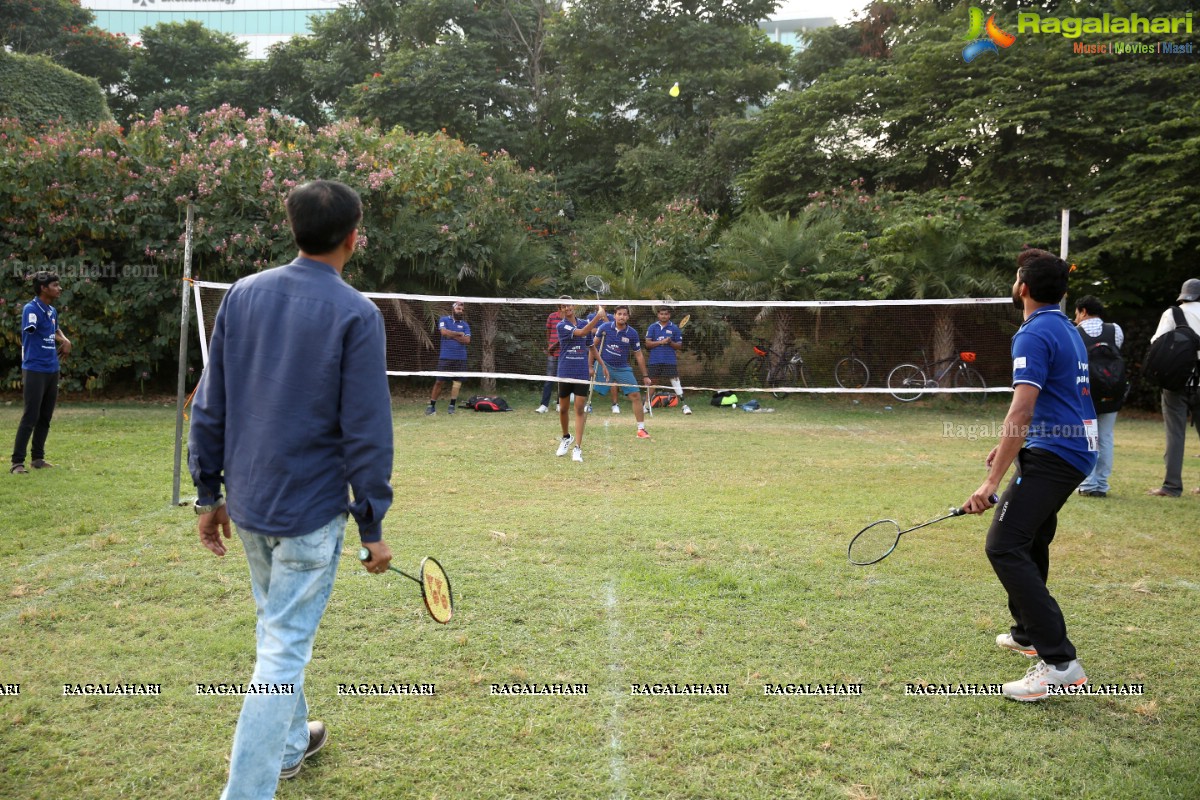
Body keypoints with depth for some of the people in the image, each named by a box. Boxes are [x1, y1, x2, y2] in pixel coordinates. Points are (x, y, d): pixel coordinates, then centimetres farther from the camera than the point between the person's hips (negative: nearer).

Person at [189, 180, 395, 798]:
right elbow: (366, 433, -15)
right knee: (284, 651, 1)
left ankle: (289, 744, 42)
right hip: (310, 508, -6)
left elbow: (209, 406, 5)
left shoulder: (242, 294, 2)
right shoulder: (356, 315, -14)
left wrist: (209, 494, 13)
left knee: (276, 627, 24)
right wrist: (372, 526, -7)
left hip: (246, 500, 6)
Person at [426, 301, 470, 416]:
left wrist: (452, 335, -7)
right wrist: (459, 334, -4)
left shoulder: (465, 324, 11)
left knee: (457, 382, -2)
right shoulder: (444, 320, 6)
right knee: (439, 382, -2)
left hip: (460, 358, 2)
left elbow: (467, 340, -3)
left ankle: (452, 406, 6)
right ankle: (432, 406, 6)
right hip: (445, 357, -2)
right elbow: (444, 332, -13)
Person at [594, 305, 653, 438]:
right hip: (604, 366, -1)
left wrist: (645, 376, 3)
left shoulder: (632, 333, -5)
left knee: (636, 395, -5)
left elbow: (639, 355, 4)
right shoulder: (605, 327, -7)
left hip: (623, 369, 1)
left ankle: (641, 429, 3)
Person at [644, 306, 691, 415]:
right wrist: (661, 342, -13)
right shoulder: (652, 327, 6)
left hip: (670, 361, -1)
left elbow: (679, 346, 5)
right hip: (655, 360, 2)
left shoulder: (674, 328, 4)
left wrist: (670, 342, -14)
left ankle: (684, 405, -8)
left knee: (675, 381, -8)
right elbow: (648, 344, -1)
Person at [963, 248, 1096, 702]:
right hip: (1077, 448, 11)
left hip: (1052, 455, -11)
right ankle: (1028, 634, 37)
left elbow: (1021, 411, -24)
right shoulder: (1067, 331, 16)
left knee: (1004, 546, -16)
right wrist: (1010, 447, 31)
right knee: (1030, 541, 23)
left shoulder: (1034, 334, -16)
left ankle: (1059, 662, -20)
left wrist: (993, 481, -25)